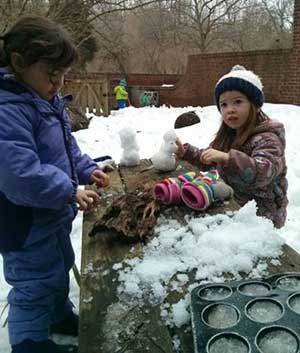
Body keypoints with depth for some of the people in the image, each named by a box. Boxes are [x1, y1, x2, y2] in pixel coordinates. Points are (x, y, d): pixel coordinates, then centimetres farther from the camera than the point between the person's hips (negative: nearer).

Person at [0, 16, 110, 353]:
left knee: (60, 268, 27)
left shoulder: (46, 99, 5)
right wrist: (70, 191, -29)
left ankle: (59, 316, 52)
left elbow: (66, 146, 15)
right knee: (36, 284, 8)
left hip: (52, 214, 10)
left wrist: (86, 169, 2)